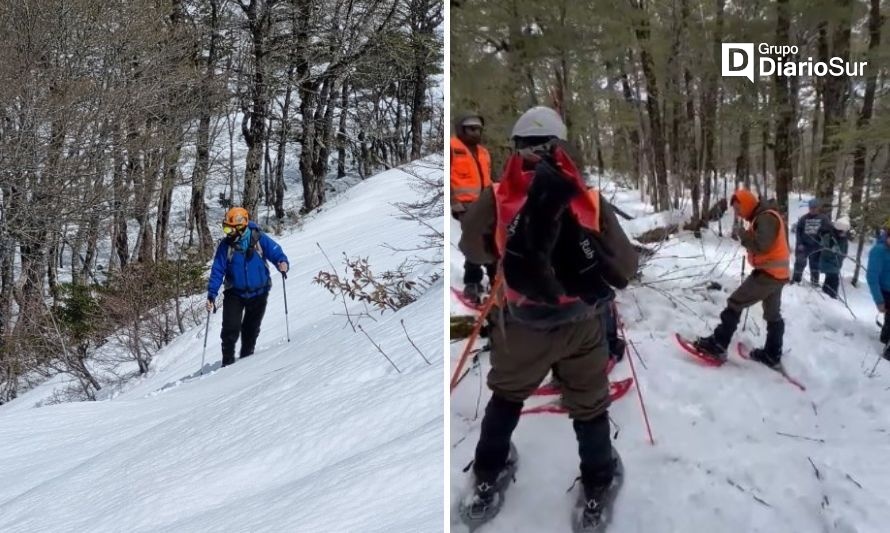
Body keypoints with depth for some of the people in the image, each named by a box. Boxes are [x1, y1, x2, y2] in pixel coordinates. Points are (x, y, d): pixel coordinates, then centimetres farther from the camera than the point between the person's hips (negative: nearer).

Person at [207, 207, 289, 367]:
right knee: (231, 328, -11)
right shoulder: (226, 245, -8)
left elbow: (276, 253, -9)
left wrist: (283, 263, -33)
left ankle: (246, 358, 32)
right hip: (235, 293, 0)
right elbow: (217, 270, -6)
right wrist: (211, 294, -13)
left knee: (251, 329, 13)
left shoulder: (259, 239, -11)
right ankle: (228, 362, 3)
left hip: (258, 293, 0)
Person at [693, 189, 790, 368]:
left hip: (768, 273, -11)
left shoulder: (766, 217, -18)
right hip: (777, 273, 11)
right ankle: (772, 355, 27)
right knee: (773, 315, 17)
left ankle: (717, 345, -9)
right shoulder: (764, 217, 16)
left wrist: (744, 236, -12)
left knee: (735, 304, -9)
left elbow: (761, 246, -27)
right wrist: (748, 237, 2)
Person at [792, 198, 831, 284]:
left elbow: (830, 230, -1)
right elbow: (798, 231, 3)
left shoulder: (823, 218, -1)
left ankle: (815, 281, 21)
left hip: (816, 246, 0)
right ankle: (796, 279, 6)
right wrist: (799, 243, -5)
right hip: (803, 245, 0)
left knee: (815, 264, 9)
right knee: (800, 263, -3)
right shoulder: (804, 218, 1)